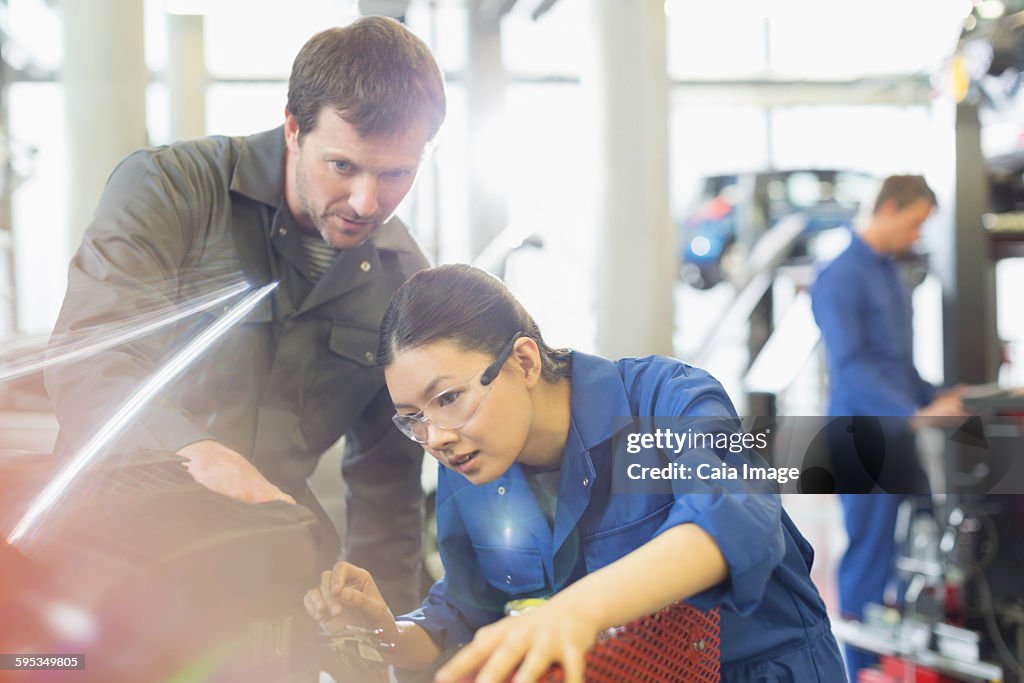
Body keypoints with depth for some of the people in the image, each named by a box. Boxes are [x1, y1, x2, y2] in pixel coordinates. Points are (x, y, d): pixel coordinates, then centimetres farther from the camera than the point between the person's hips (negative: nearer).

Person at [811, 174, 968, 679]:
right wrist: (916, 413, -27)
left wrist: (936, 398, 11)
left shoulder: (891, 273, 16)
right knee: (870, 559, -3)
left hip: (901, 439, 8)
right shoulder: (841, 278, -12)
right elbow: (850, 366, -22)